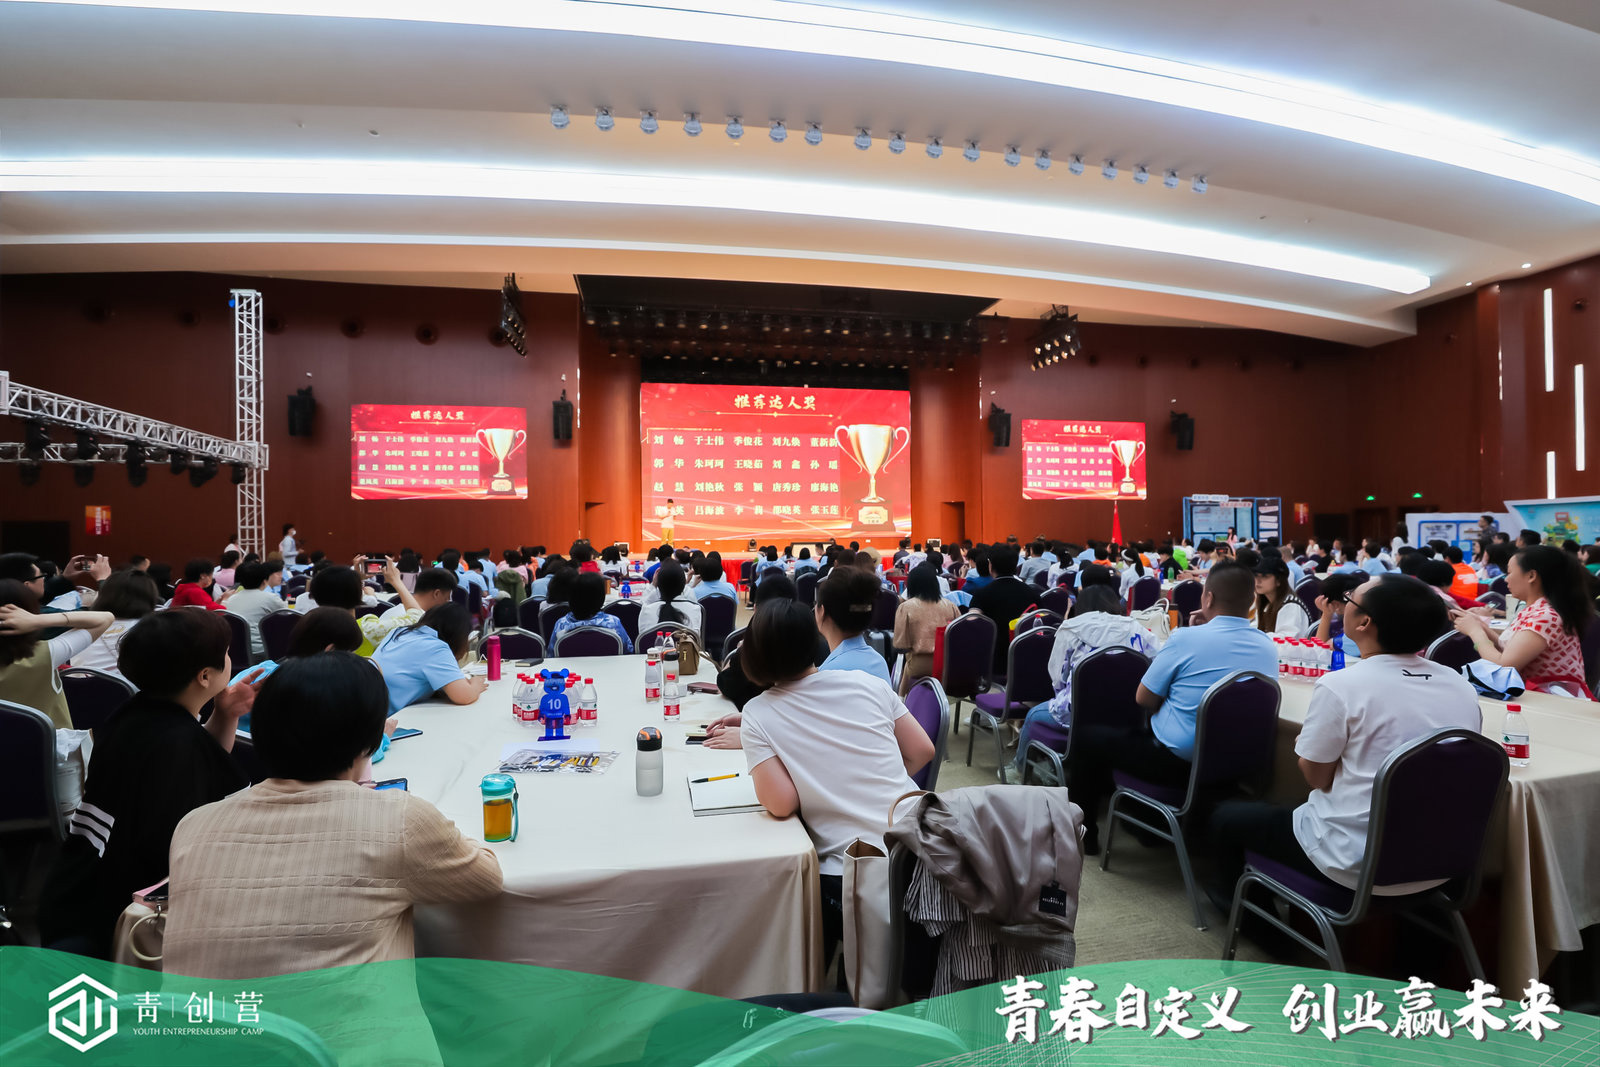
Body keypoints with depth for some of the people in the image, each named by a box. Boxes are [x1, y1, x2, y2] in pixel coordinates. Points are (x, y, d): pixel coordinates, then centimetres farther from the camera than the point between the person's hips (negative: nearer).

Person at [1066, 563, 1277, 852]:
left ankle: (1085, 831, 23)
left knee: (1085, 735, 12)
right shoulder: (1268, 647, -3)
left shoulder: (1187, 639, -21)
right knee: (1135, 730, 33)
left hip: (1175, 764, -7)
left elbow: (1144, 699, -11)